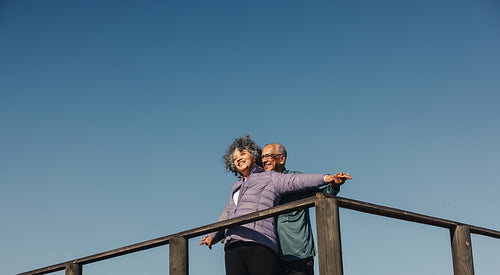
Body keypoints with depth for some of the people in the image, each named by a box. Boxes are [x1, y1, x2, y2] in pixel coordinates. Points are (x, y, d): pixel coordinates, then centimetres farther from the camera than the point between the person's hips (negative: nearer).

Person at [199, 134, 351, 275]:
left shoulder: (269, 178, 13)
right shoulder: (237, 187, 30)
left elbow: (295, 180, -3)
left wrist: (327, 178, -19)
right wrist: (214, 235, 58)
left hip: (259, 245, -5)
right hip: (233, 248, 5)